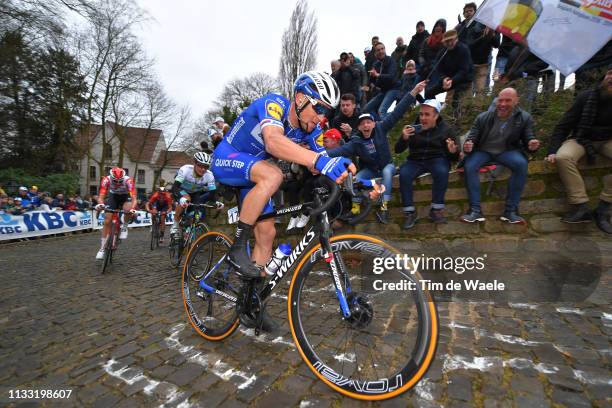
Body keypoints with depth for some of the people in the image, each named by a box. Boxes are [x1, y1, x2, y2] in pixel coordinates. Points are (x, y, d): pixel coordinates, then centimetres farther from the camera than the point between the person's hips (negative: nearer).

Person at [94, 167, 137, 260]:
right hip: (112, 196, 2)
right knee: (107, 221, -6)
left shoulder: (128, 180, -32)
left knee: (128, 210, -36)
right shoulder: (106, 179, -28)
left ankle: (124, 227, -5)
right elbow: (101, 196, -31)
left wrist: (132, 209, -56)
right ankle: (102, 249, 5)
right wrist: (100, 204, -53)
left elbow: (133, 198, -37)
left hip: (125, 197, -1)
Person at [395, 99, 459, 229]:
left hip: (438, 159, 0)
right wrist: (404, 138, -22)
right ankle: (410, 212, -21)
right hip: (415, 161, 1)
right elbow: (398, 150, -1)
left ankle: (436, 209, -20)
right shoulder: (413, 128, 3)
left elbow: (454, 157, 3)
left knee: (442, 171, -35)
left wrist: (453, 152, -23)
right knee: (403, 174, -31)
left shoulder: (446, 129, 3)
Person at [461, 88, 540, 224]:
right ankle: (475, 211, -31)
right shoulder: (483, 117, -3)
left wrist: (531, 144, -23)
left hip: (507, 151, 1)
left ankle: (511, 210, -24)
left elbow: (528, 138, 3)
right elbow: (472, 137, 1)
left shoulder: (525, 118, -1)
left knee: (521, 164, -32)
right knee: (469, 166, -34)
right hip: (482, 151, 0)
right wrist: (468, 144, -25)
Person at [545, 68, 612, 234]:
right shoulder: (586, 97, -7)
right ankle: (581, 207, -33)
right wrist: (553, 150, -23)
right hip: (582, 139, -1)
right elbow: (563, 126, -9)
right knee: (563, 157, -35)